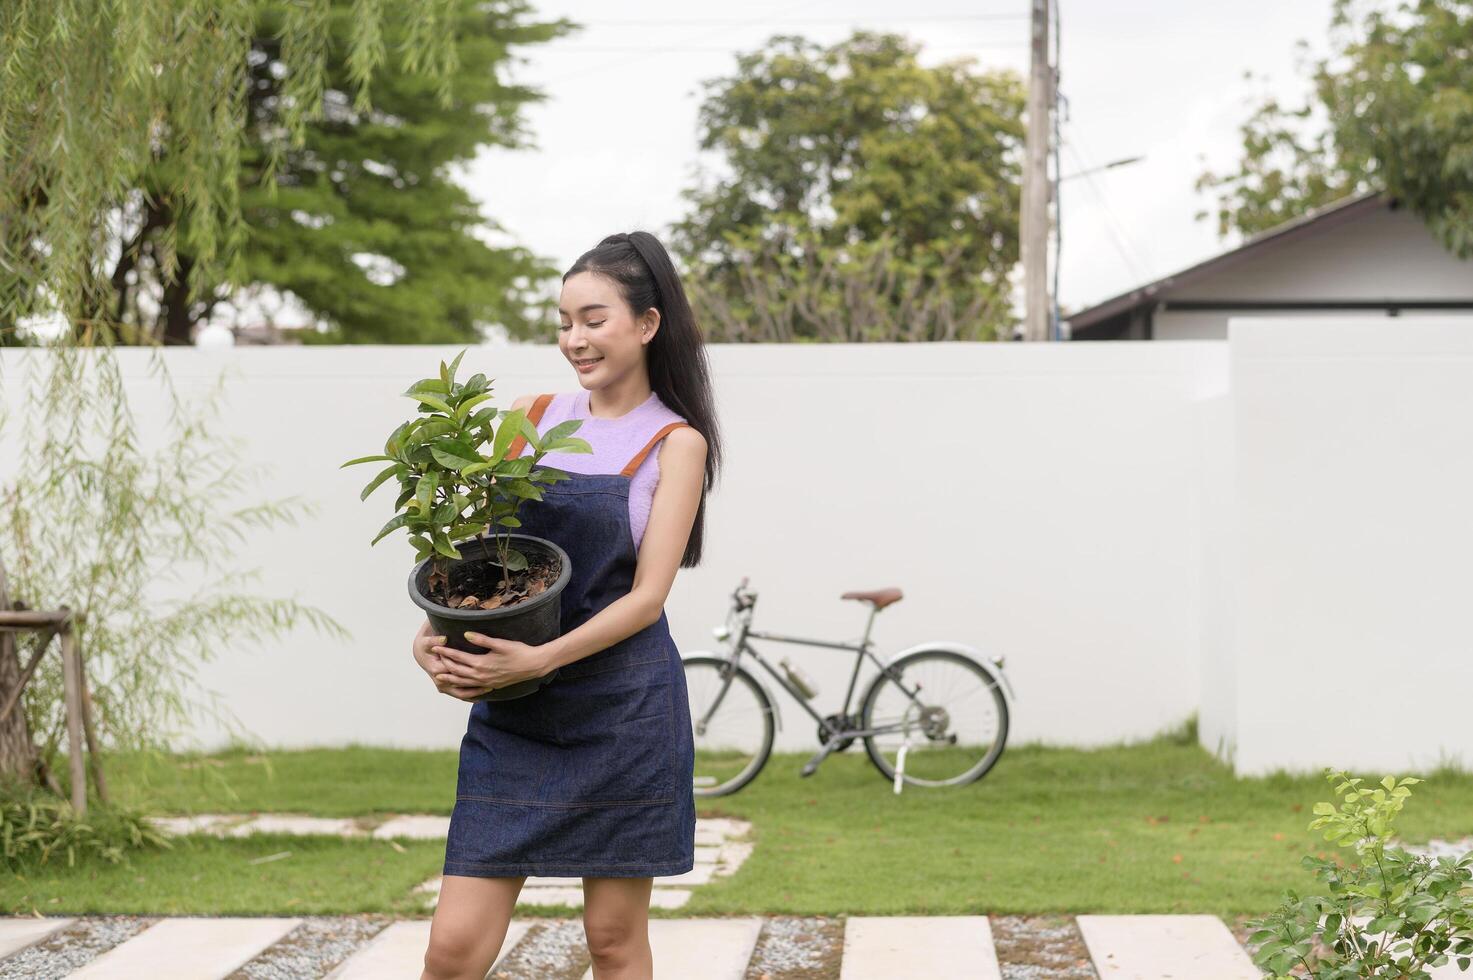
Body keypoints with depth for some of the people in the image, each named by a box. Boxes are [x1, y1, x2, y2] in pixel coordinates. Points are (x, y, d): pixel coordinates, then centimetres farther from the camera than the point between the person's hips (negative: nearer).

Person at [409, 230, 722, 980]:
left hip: (623, 712, -3)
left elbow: (647, 595, -9)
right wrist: (432, 635, -8)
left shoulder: (675, 442, -1)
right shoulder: (529, 417, 10)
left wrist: (539, 660, -22)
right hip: (512, 715, 3)